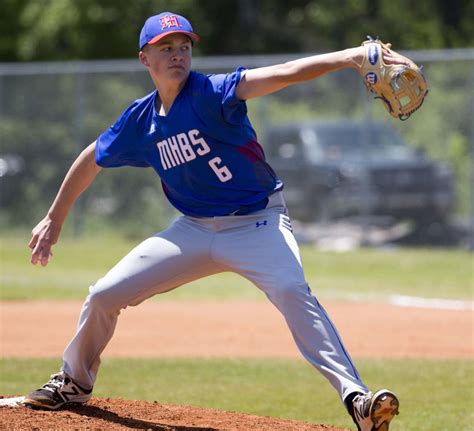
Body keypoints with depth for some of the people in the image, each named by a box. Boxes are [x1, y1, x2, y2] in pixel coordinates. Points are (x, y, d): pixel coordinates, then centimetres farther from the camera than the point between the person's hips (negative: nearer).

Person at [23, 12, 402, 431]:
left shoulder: (210, 93, -18)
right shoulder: (140, 120, -1)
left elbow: (280, 74, -34)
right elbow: (91, 161, 17)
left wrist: (350, 56, -48)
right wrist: (54, 219, 22)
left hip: (257, 223, -5)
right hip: (194, 230, 6)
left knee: (291, 290, -33)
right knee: (104, 295, 6)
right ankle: (74, 382, 32)